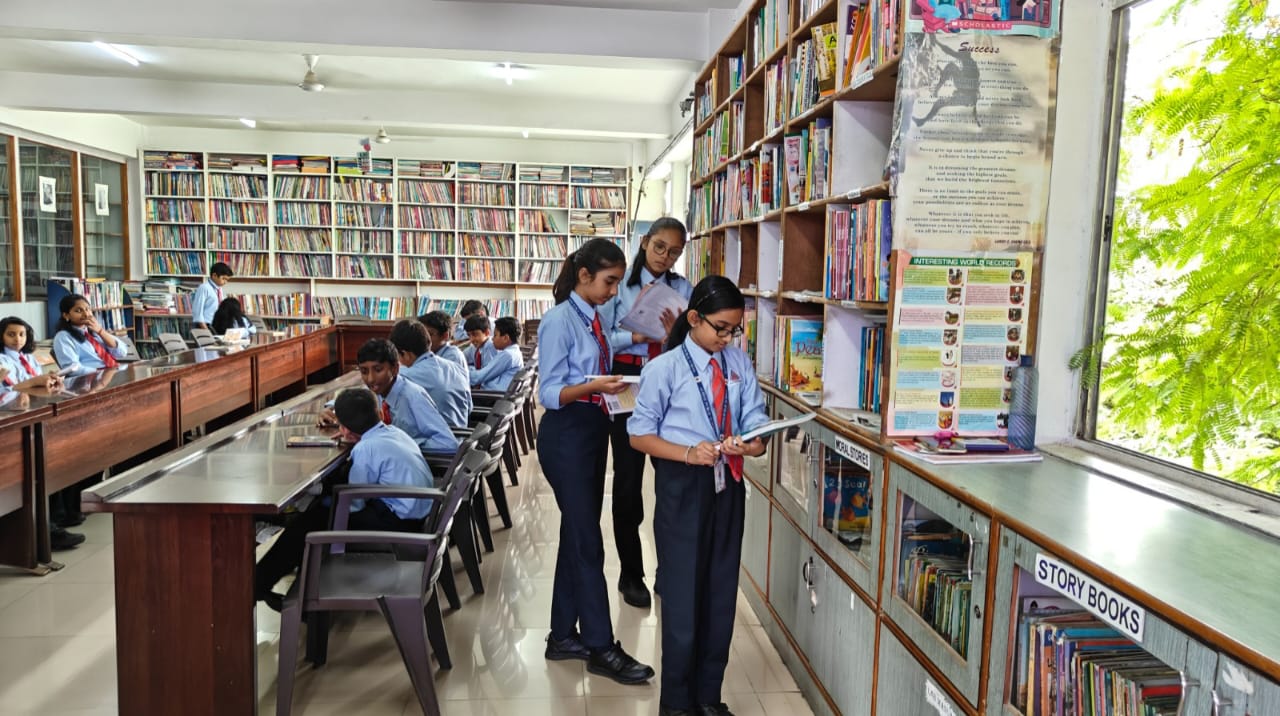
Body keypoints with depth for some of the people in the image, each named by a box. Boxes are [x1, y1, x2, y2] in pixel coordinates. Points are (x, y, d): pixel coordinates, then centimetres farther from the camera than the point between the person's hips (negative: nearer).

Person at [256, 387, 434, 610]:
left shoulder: (365, 449, -18)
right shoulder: (393, 431, 7)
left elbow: (354, 504, -12)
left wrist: (326, 502, 5)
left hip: (399, 524, -9)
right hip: (417, 512, 9)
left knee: (314, 520, -2)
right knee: (325, 504, 19)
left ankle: (259, 584, 10)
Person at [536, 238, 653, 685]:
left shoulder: (594, 319, 11)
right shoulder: (560, 320, -13)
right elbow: (550, 394, -15)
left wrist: (614, 387, 3)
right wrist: (593, 387, -29)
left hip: (593, 430, 9)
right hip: (567, 434, -9)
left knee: (576, 535, 14)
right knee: (587, 542, -3)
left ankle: (563, 635, 26)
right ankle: (600, 648, 8)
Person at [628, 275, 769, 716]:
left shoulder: (739, 364, 2)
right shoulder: (664, 368, -11)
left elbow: (754, 420, 3)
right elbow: (640, 435, -8)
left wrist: (753, 442, -20)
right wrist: (690, 453, -23)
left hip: (728, 484, 5)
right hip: (683, 487, -4)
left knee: (721, 593, 14)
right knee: (683, 596, 5)